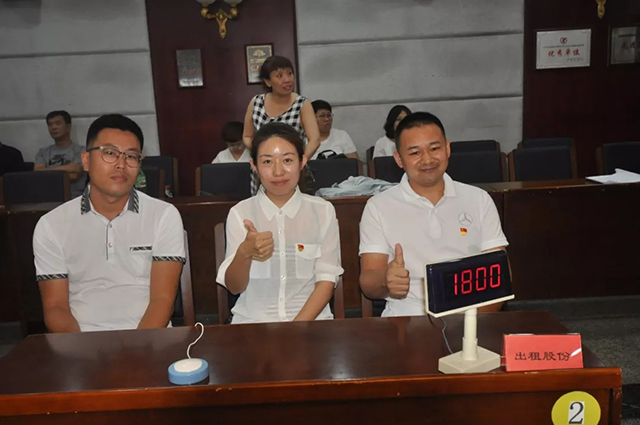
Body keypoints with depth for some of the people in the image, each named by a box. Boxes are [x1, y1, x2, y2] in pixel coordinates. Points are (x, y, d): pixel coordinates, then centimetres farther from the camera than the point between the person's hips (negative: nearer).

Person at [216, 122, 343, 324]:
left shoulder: (323, 210, 3)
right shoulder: (240, 213, 1)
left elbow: (326, 280, 0)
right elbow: (234, 287, -4)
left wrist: (297, 326, -12)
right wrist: (244, 253, -24)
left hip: (310, 319, 1)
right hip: (251, 321, 0)